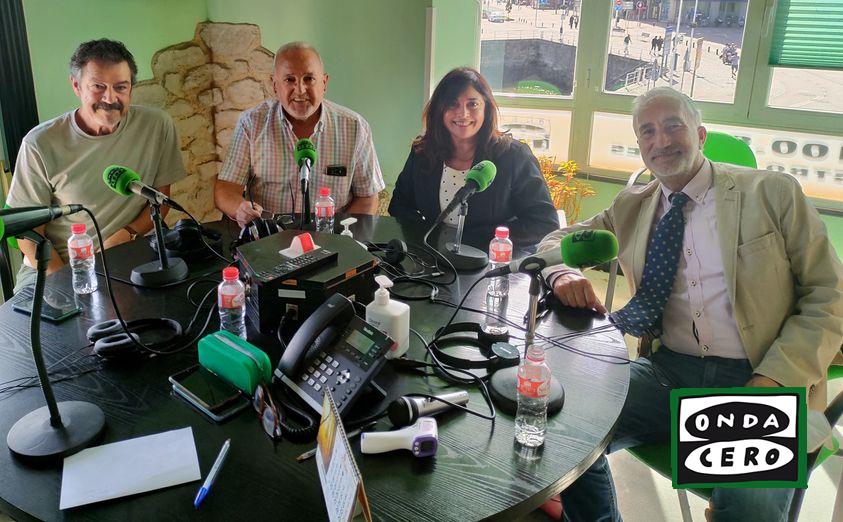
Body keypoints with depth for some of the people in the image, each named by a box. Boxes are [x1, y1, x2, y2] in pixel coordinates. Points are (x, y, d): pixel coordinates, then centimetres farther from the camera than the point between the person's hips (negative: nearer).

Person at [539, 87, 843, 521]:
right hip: (668, 372, 3)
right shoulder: (631, 208, 14)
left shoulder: (773, 193, 3)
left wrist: (772, 381, -14)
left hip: (759, 381, -2)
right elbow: (555, 242, 17)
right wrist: (562, 274, -9)